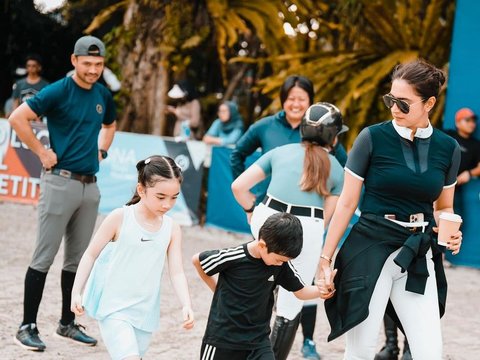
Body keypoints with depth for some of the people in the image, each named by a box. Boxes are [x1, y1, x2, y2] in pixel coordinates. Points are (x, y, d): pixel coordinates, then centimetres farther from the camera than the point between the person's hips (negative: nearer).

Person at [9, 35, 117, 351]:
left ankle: (68, 323, 22)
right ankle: (28, 326, 1)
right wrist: (42, 153, -13)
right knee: (44, 257, -4)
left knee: (78, 259, 12)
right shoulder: (58, 91, -10)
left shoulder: (103, 96, 10)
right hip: (61, 181, -6)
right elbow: (18, 118, -15)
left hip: (90, 184, 7)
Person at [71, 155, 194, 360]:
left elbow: (176, 273, 0)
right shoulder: (120, 218, -9)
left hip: (144, 314, 5)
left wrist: (186, 306, -16)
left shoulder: (172, 229, 2)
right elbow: (91, 254, -2)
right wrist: (76, 292, -7)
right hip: (114, 309, -5)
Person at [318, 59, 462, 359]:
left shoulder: (448, 148, 4)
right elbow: (347, 204, -1)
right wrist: (326, 259, -2)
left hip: (418, 257, 3)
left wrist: (451, 234, -6)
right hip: (369, 249, -3)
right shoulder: (372, 138, -6)